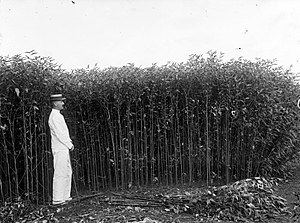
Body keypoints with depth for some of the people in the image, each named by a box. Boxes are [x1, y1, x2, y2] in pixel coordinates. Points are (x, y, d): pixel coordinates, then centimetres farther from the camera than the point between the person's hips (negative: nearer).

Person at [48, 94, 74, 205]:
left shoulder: (59, 115, 17)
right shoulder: (54, 116, -14)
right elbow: (59, 134, -19)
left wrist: (69, 142, 7)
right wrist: (70, 145, -11)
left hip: (64, 148, 10)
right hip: (59, 149, -10)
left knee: (67, 172, 14)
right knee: (60, 174, -6)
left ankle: (65, 196, 22)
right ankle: (57, 199, 1)